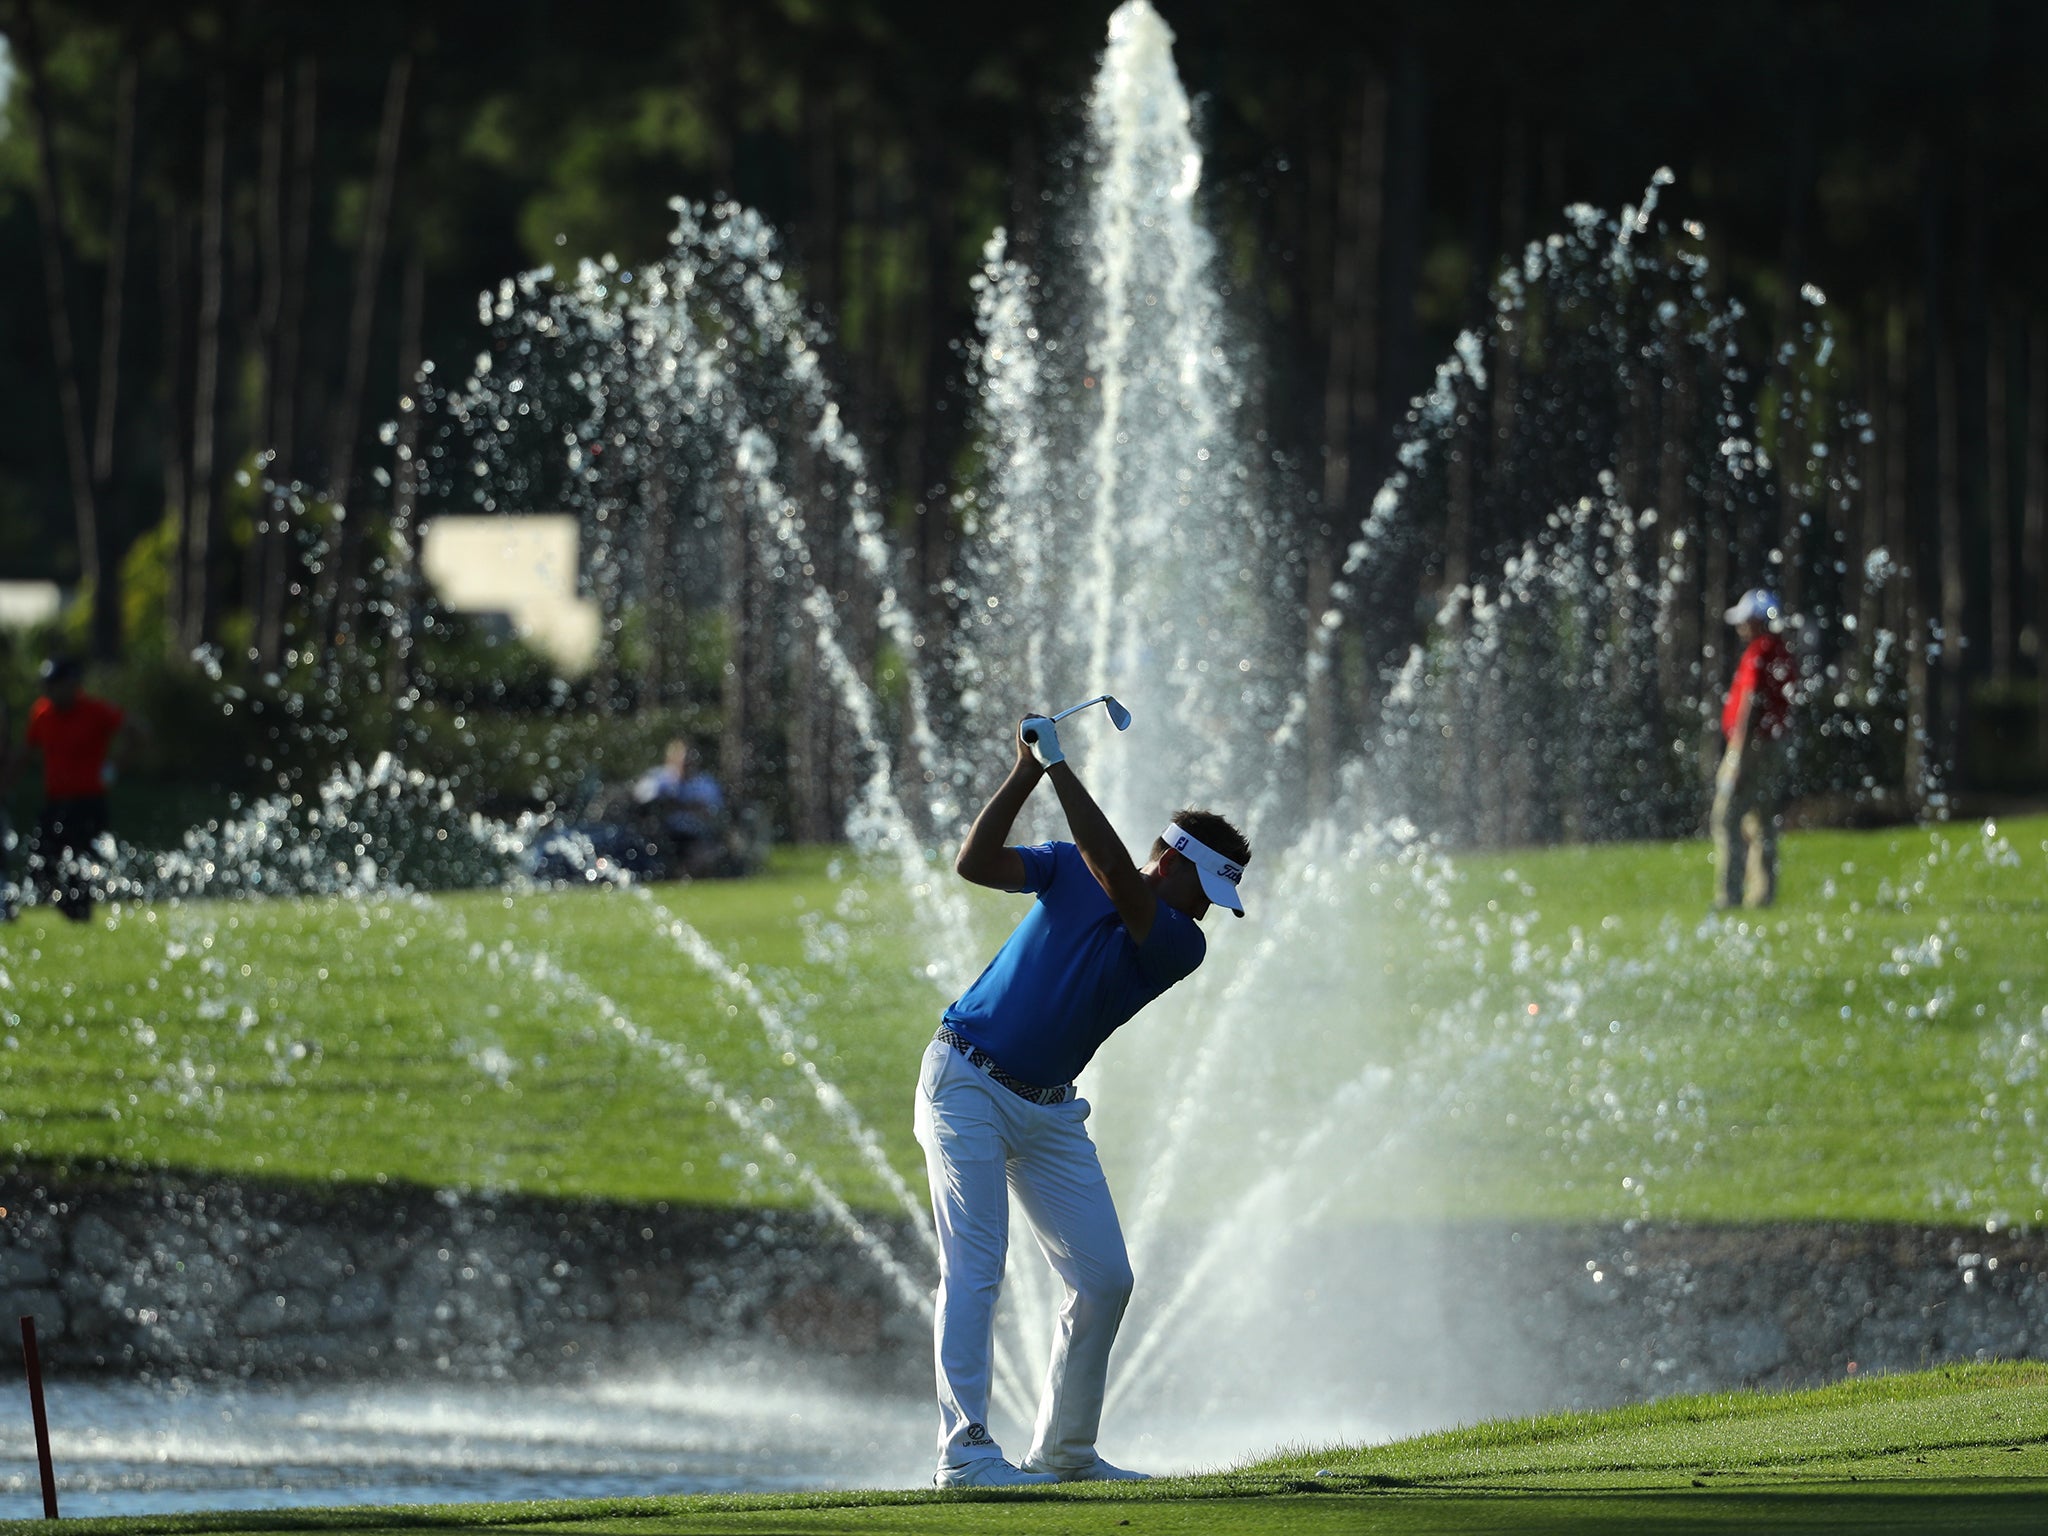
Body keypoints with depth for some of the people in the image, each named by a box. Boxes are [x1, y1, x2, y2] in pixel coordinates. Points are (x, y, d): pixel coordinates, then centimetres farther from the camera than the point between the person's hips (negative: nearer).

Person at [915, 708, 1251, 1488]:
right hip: (968, 1081, -4)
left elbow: (1114, 872, -21)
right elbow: (975, 864, -16)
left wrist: (1060, 767, -26)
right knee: (975, 1267, -13)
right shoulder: (1069, 873, -4)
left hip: (1050, 1109, 4)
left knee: (1104, 1278, 1)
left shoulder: (1181, 946, -6)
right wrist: (1026, 772, -24)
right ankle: (965, 1452, -18)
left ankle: (1064, 1450, 15)